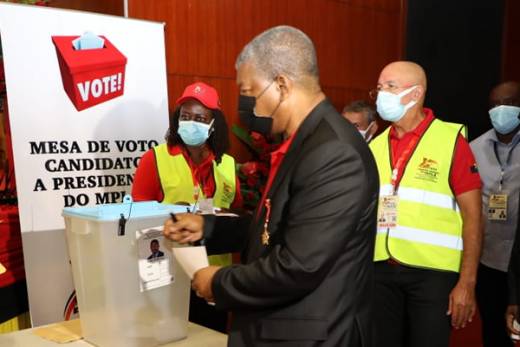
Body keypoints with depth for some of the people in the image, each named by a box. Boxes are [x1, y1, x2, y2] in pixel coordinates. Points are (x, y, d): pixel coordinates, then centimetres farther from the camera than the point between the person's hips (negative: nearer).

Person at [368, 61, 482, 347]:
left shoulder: (451, 139, -7)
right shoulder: (375, 145, 6)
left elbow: (472, 215, -8)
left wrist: (467, 283, -12)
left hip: (432, 273, -4)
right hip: (381, 270, 4)